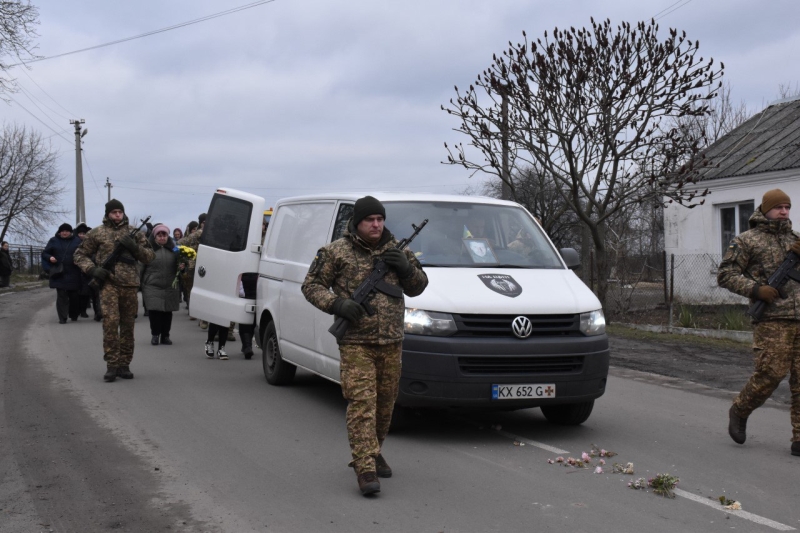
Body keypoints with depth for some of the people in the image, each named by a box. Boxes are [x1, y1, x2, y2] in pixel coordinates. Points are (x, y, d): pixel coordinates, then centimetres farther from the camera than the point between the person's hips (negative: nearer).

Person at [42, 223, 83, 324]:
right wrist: (50, 257, -10)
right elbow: (44, 253, 11)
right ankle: (62, 318, -4)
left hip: (73, 274, 0)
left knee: (74, 296, 6)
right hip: (59, 274, 0)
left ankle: (74, 315, 24)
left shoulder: (77, 241, 6)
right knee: (61, 296, -5)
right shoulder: (54, 241, 7)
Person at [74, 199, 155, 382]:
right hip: (108, 283, -3)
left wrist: (135, 247, -6)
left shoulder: (134, 233, 12)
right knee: (110, 322, -15)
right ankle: (112, 365, -10)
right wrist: (92, 269, -5)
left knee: (127, 325, 5)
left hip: (130, 284, 3)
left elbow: (149, 257, 12)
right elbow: (80, 255, 13)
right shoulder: (97, 233, 8)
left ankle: (124, 364, 14)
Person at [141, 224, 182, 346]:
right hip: (152, 287, -2)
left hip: (170, 287, 2)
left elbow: (179, 265, 17)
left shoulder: (174, 248, 8)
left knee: (167, 312, 6)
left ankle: (165, 336, 16)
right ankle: (155, 335, 9)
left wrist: (182, 266, -5)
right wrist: (141, 282, -3)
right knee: (154, 311, -5)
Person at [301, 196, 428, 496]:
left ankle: (373, 453, 32)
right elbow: (311, 285, 1)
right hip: (355, 344, -5)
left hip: (391, 344, 5)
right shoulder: (337, 252, -1)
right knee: (361, 403, -13)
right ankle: (365, 468, -15)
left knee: (385, 404, 12)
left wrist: (406, 268, -5)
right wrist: (337, 304, -15)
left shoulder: (395, 250, 11)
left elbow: (417, 288, 17)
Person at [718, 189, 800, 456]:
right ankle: (739, 411, 17)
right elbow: (725, 275, -1)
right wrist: (756, 289, -13)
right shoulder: (747, 241, 3)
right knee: (771, 373, -10)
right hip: (772, 320, -5)